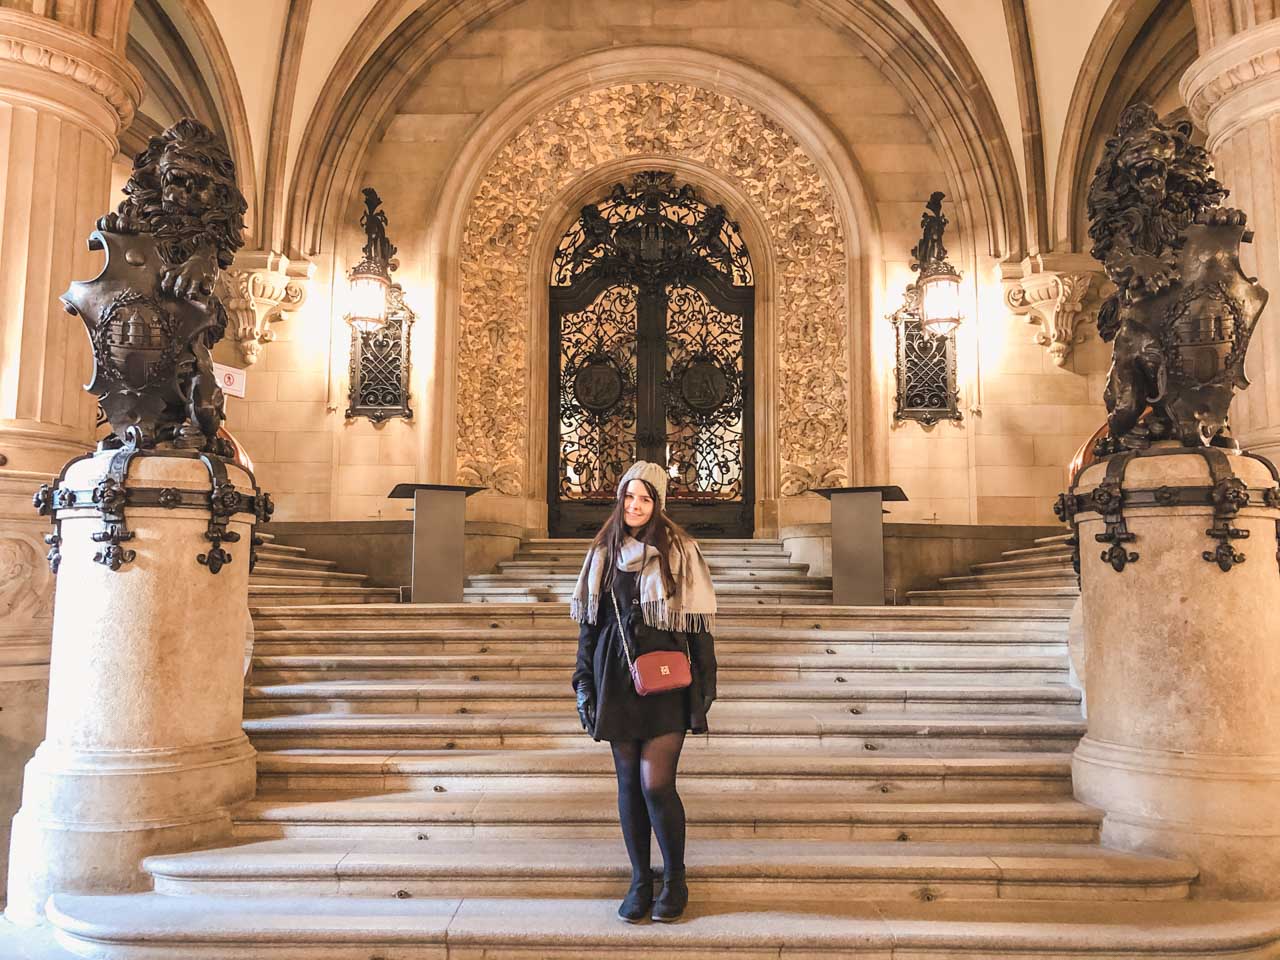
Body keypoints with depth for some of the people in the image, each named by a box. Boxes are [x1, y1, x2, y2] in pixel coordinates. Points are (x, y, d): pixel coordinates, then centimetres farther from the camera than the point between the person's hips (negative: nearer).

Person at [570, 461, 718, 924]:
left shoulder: (679, 550, -3)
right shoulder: (603, 552, 8)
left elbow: (698, 621, -3)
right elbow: (588, 621, 12)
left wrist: (706, 684, -4)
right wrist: (585, 682, 8)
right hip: (617, 681, 4)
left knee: (655, 783, -8)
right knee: (628, 783, 8)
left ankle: (675, 880, 15)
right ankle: (640, 881, 23)